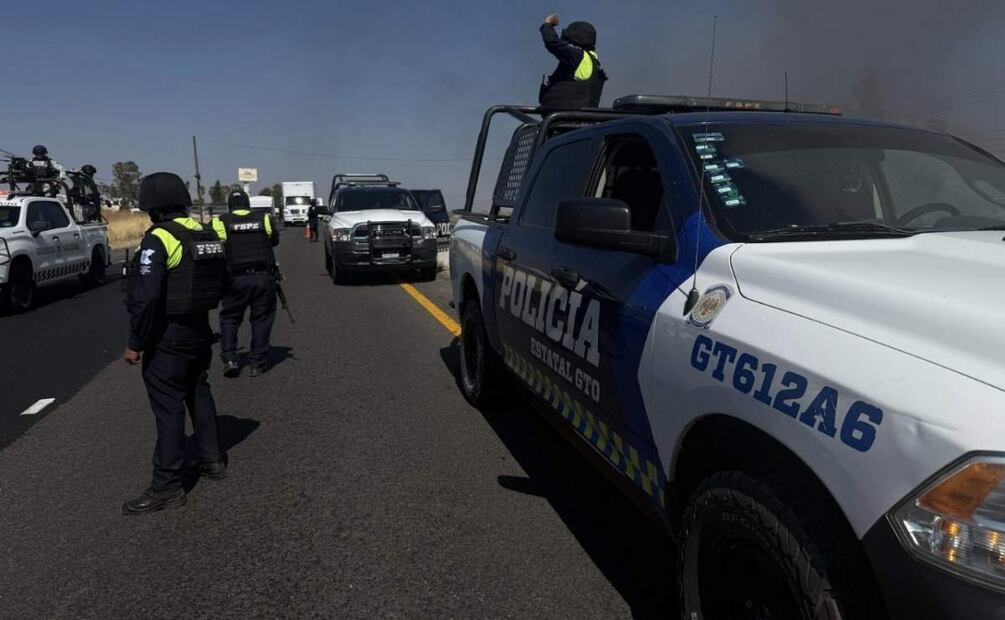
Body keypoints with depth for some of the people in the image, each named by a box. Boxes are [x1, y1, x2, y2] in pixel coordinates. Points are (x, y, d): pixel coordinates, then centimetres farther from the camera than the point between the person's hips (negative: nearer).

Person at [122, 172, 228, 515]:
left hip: (168, 337, -8)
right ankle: (213, 460, 32)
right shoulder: (207, 235, 8)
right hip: (200, 331, 8)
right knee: (198, 393, 21)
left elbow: (146, 297, -22)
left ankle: (166, 487, 3)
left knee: (168, 407, -3)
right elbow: (221, 282, 13)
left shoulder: (158, 240, -17)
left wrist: (136, 343, -15)